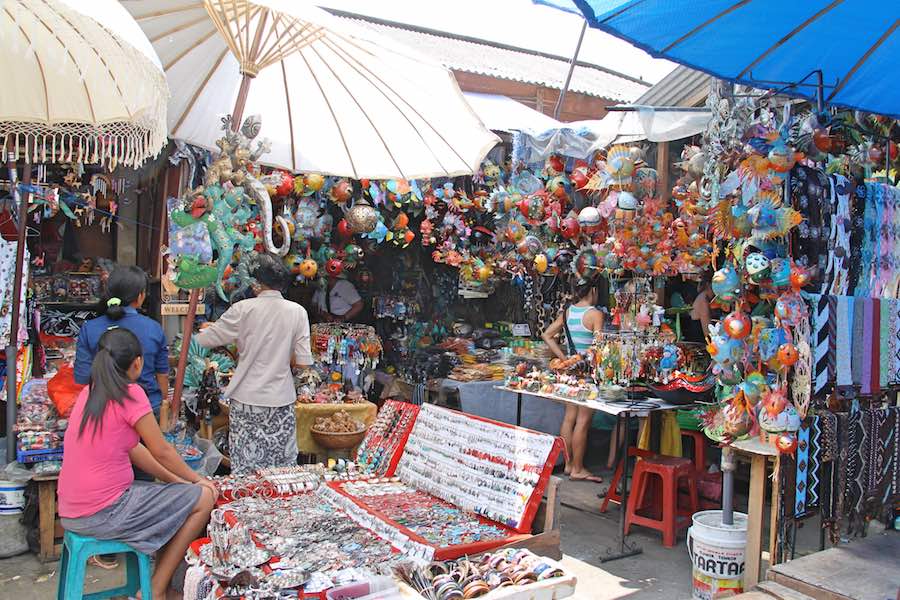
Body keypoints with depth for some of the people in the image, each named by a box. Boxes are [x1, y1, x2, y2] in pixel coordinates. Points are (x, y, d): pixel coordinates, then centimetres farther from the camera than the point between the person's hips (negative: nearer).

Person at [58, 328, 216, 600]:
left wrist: (176, 481, 17)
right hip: (102, 514, -9)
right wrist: (197, 480, 8)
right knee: (204, 497, 0)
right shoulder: (130, 393, -16)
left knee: (181, 493, 23)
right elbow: (162, 452, -8)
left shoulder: (89, 393, 10)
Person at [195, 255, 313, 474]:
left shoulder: (242, 309, -6)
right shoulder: (297, 312, -2)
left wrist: (206, 328, 23)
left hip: (246, 400, -1)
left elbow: (205, 340, 0)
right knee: (283, 469, 9)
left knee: (245, 468, 6)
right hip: (282, 399, 2)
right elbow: (303, 360, -4)